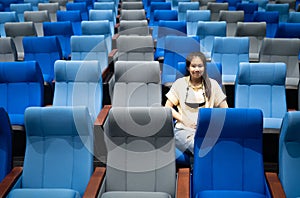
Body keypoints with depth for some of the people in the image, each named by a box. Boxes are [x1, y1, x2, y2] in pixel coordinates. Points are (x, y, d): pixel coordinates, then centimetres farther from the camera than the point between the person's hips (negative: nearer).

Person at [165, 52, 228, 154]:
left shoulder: (212, 84, 11)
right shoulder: (180, 83, 9)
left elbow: (224, 109, 12)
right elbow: (168, 107, 9)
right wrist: (183, 120, -5)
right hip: (184, 130, -1)